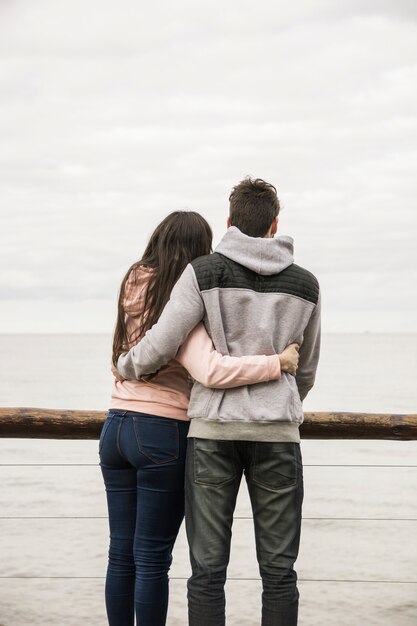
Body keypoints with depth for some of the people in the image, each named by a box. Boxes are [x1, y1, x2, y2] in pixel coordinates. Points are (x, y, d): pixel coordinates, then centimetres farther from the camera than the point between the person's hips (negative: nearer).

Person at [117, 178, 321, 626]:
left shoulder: (203, 273, -1)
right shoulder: (305, 285, 9)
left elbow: (160, 345, -6)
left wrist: (126, 367, 16)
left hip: (213, 428, -1)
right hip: (276, 434, 1)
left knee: (208, 568, 3)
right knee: (278, 569, 6)